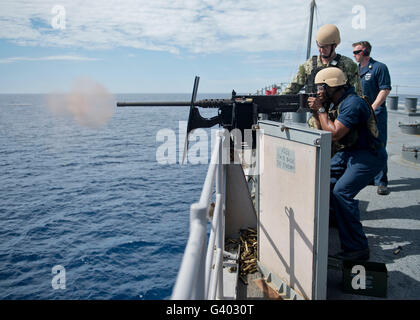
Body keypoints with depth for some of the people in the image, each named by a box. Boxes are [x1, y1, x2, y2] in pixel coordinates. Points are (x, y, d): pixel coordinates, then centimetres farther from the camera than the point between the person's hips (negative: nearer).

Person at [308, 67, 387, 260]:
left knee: (341, 192, -23)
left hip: (369, 157, -10)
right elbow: (326, 131, 14)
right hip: (349, 153, 10)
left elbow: (334, 134, -26)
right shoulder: (340, 102, 10)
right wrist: (315, 113, -1)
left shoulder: (352, 104, -21)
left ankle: (357, 248, -18)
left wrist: (321, 109, -16)